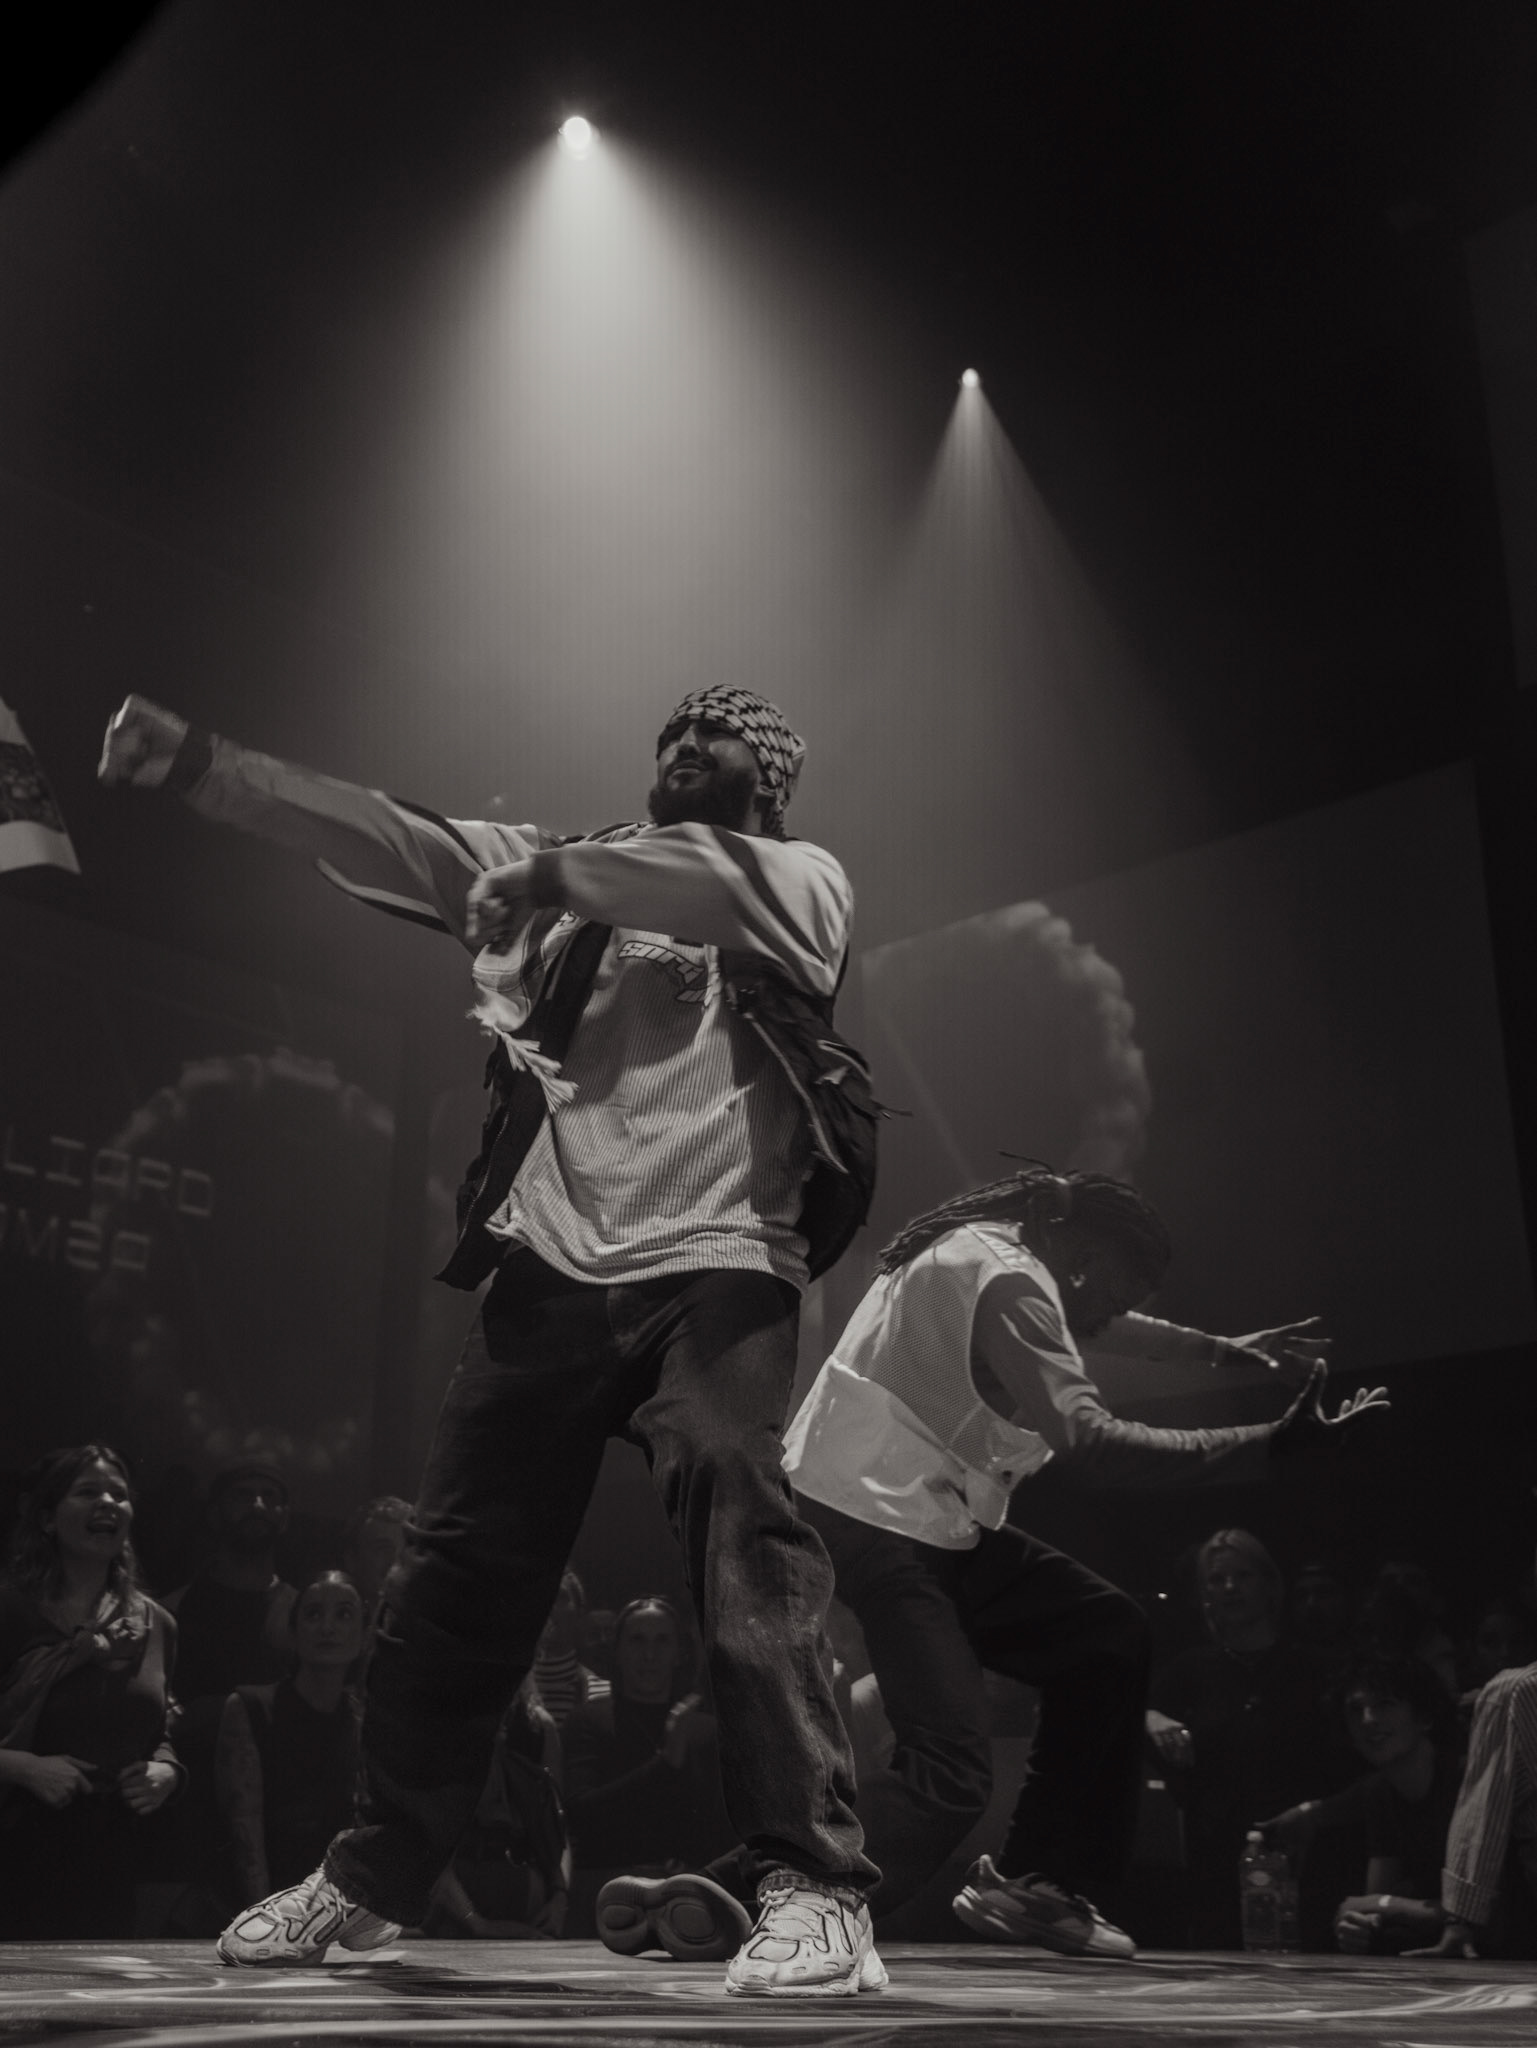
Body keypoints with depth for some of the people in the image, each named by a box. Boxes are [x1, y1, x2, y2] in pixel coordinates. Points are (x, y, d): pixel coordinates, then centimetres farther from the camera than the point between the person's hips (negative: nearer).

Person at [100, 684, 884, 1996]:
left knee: (750, 1557, -17)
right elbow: (381, 838, 10)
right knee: (457, 1577, 8)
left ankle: (817, 1895, -9)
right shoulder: (564, 873, 20)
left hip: (714, 1271, -3)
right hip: (552, 1270, 4)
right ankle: (372, 1877, 24)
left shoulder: (802, 878, 11)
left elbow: (713, 889, -14)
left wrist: (551, 875, -17)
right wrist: (189, 762, 2)